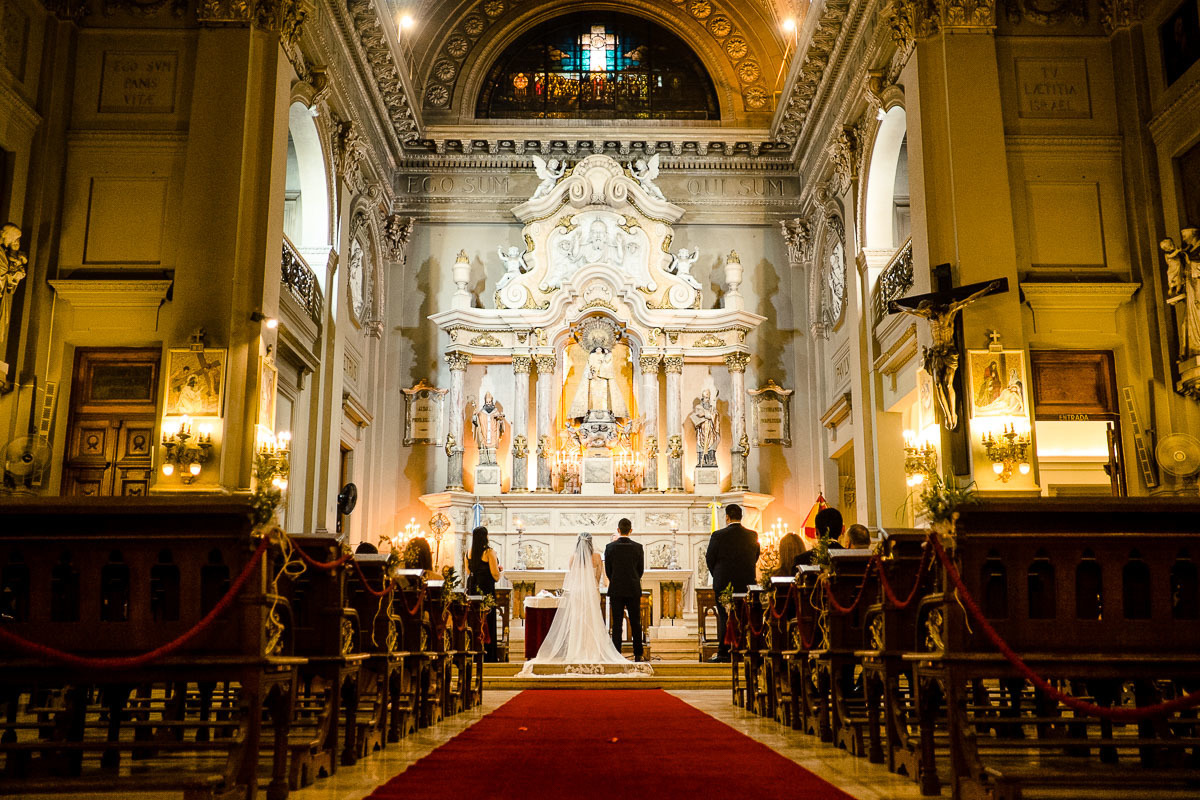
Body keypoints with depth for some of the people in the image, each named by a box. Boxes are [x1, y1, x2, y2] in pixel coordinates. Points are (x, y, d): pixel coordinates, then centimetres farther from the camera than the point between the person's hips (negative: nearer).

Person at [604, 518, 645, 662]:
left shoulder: (610, 547, -5)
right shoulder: (637, 547, -4)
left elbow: (607, 570, 2)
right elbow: (641, 570, 4)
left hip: (616, 590, -1)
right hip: (634, 590, 1)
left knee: (616, 624, 3)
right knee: (635, 623, 7)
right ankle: (638, 655, 9)